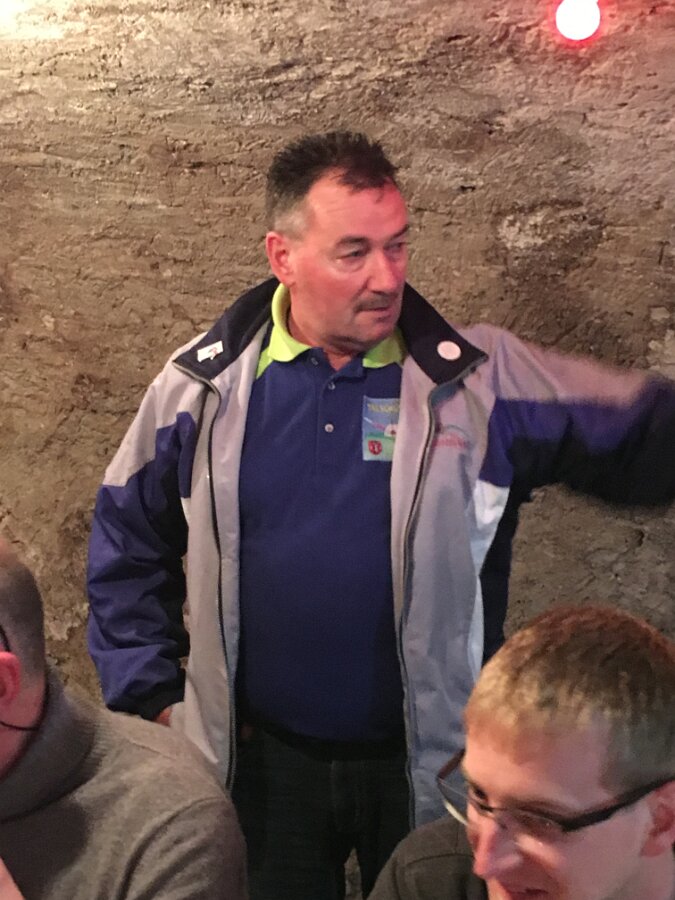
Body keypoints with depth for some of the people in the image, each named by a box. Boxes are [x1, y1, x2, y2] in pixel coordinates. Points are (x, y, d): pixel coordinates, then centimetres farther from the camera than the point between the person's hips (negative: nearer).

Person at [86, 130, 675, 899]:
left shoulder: (482, 380, -13)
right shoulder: (205, 384, -8)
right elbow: (127, 540, 3)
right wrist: (151, 697, 1)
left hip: (432, 764, 0)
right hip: (263, 758, 1)